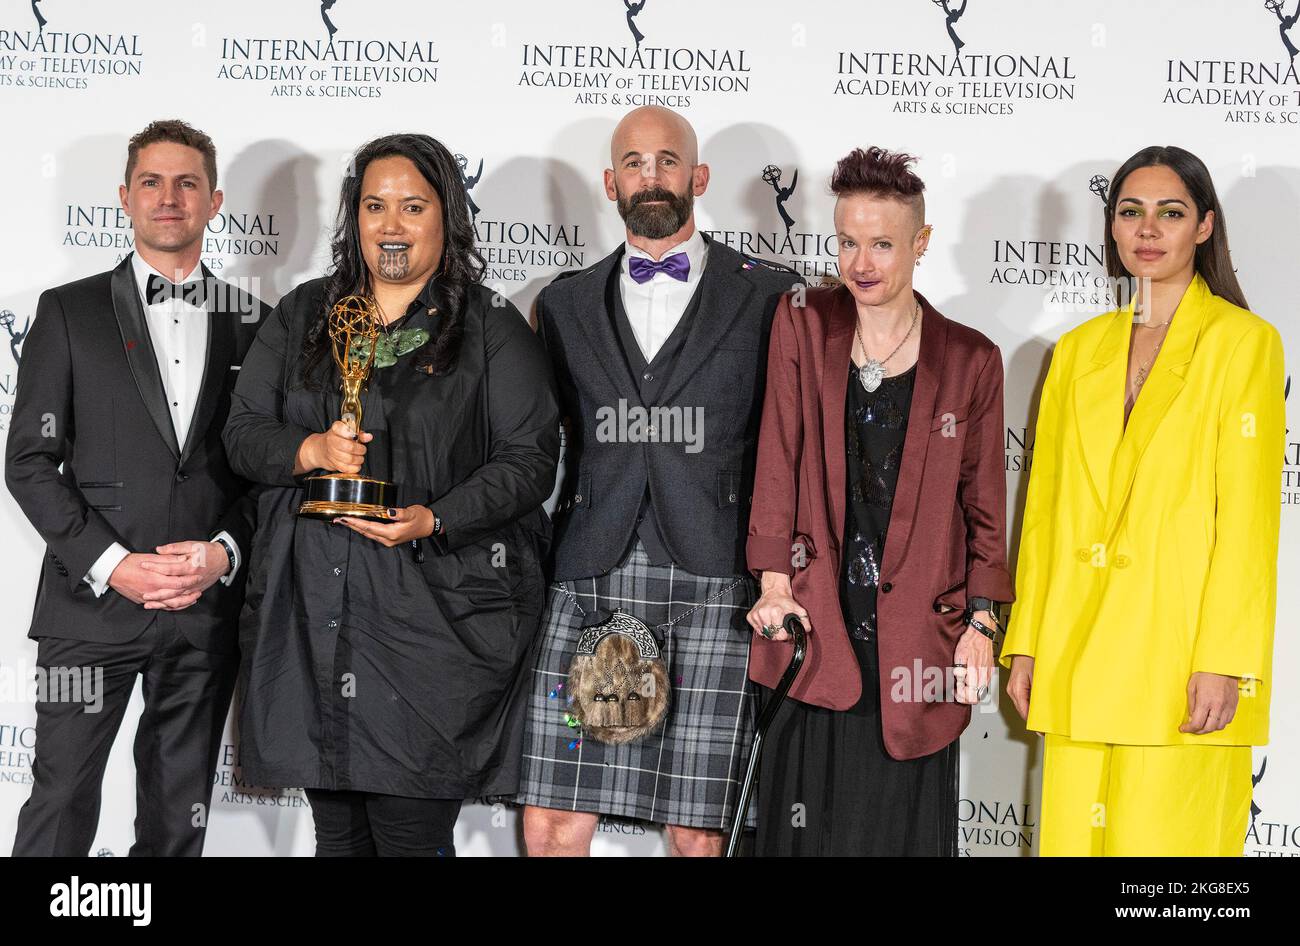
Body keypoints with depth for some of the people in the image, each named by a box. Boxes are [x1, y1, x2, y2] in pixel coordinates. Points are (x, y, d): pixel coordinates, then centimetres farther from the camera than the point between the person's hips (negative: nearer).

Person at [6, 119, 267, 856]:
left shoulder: (251, 321, 10)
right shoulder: (70, 311, 4)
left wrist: (225, 554, -8)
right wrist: (112, 565, -12)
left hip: (209, 607, 2)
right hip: (91, 602, -2)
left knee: (180, 819, 10)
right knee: (61, 809, -2)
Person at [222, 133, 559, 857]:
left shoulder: (494, 329, 2)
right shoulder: (304, 316, 14)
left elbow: (530, 459, -4)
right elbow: (243, 431, 12)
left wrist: (435, 521, -17)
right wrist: (311, 450, -9)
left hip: (433, 613, -4)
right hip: (313, 613, 4)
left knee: (411, 831, -6)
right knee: (337, 832, 11)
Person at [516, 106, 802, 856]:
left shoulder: (769, 296, 8)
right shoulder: (566, 304, 17)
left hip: (715, 589, -2)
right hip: (589, 585, 3)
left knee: (697, 835, -2)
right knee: (552, 826, -1)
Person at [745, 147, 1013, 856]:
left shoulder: (970, 360, 5)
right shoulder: (802, 325, 6)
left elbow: (983, 505, 7)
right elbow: (779, 463, 3)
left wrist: (981, 623, 0)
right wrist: (774, 581, -5)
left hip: (918, 632, 0)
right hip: (815, 623, 0)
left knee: (904, 830, 4)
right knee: (808, 827, 1)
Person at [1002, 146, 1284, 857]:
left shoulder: (1244, 342, 0)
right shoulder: (1079, 349, 16)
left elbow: (1247, 519, -6)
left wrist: (1224, 662, -13)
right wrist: (1026, 645, 9)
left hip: (1181, 655, -4)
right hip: (1079, 658, 5)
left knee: (1166, 840, -6)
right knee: (1073, 834, 2)